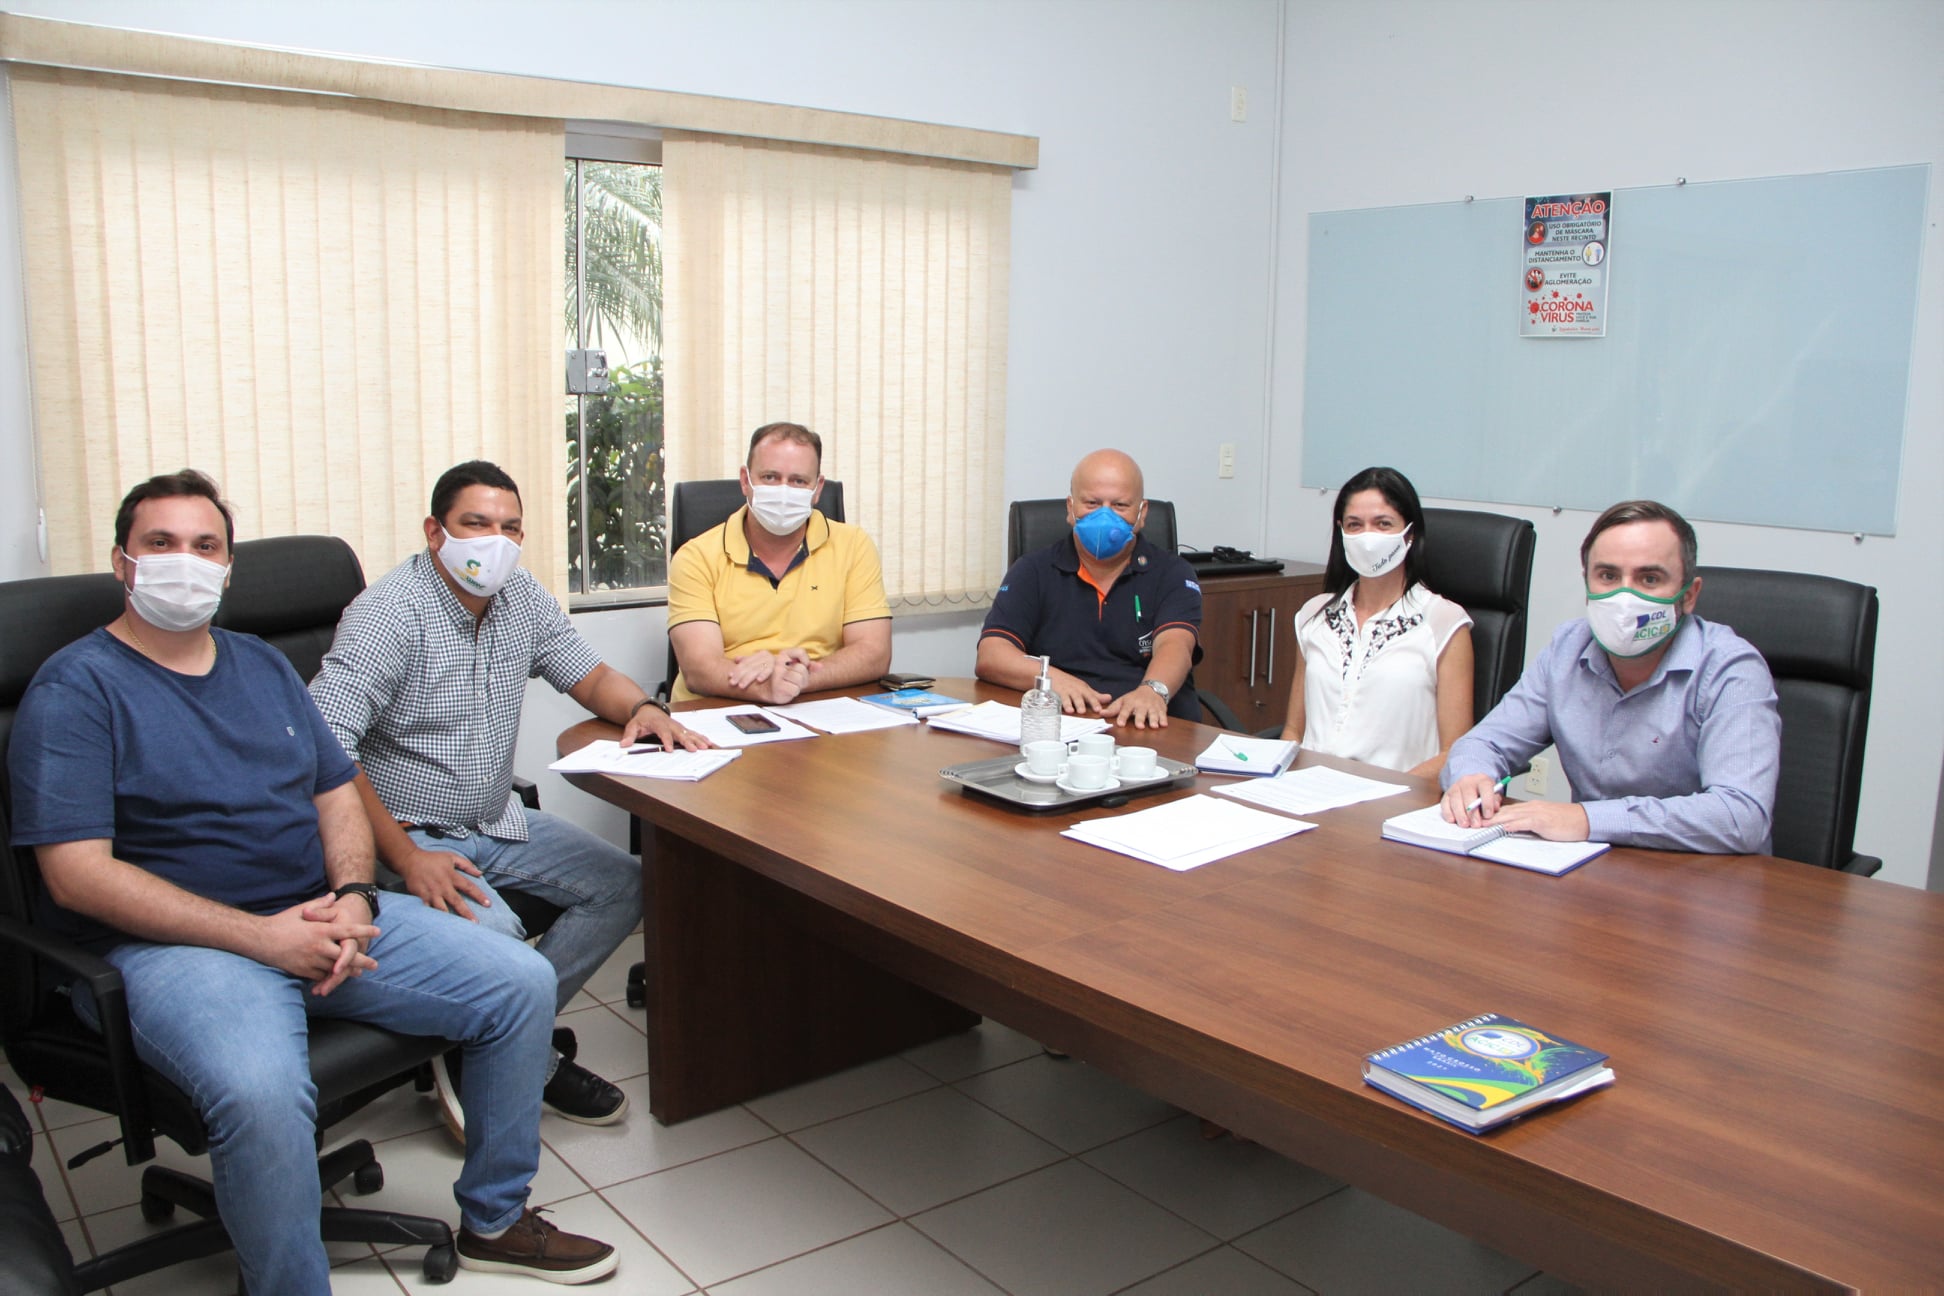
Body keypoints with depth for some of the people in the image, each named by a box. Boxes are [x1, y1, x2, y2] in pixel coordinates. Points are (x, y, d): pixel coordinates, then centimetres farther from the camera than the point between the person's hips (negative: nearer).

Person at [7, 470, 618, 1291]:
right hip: (171, 944, -6)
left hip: (319, 915, 7)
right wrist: (259, 936, -20)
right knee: (261, 1092, -38)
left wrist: (353, 898, -6)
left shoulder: (263, 666, 17)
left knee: (522, 983, -4)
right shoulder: (76, 688, -5)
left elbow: (338, 793, 17)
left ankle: (494, 1222, 14)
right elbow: (78, 875, -14)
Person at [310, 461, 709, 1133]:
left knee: (623, 885, -3)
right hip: (411, 833, -8)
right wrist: (405, 859, -28)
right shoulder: (390, 613, -19)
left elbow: (587, 673, 12)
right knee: (494, 932, -31)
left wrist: (642, 708, -12)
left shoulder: (522, 596, 4)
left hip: (499, 823, 8)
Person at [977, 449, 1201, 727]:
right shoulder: (1033, 571, 12)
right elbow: (990, 657, 1)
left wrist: (1153, 690, -31)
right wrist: (1050, 679, -19)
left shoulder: (1172, 575, 12)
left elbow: (1174, 645, -8)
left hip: (1154, 730, 0)